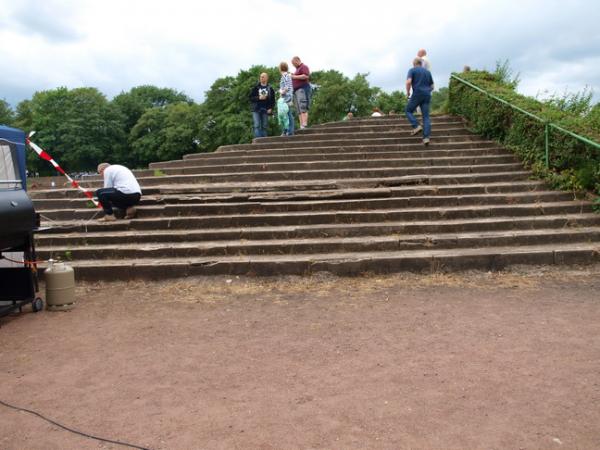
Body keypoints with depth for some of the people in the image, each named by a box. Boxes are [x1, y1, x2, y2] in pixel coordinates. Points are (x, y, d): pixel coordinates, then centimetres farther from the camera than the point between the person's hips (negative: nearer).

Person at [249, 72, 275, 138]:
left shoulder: (270, 89, 9)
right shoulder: (256, 88, 8)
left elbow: (273, 100, 7)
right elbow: (251, 97, 4)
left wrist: (270, 108, -6)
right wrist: (259, 98, -11)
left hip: (265, 110, 1)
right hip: (256, 109, -1)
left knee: (264, 126, 3)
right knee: (257, 126, -10)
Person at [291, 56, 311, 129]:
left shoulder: (304, 67, -1)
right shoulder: (297, 69, 28)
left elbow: (306, 76, -17)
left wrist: (295, 77, -13)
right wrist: (291, 76, 17)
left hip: (302, 89, -10)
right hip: (296, 90, 10)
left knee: (303, 108, -19)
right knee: (299, 110, 2)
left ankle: (304, 125, -26)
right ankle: (301, 126, -2)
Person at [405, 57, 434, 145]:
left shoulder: (412, 70, 3)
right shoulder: (428, 72, 18)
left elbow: (408, 82, -14)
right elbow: (432, 87, 18)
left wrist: (408, 92, 0)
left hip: (417, 94, -4)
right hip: (427, 95, 4)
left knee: (409, 111, 16)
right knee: (426, 117, 2)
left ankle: (416, 126, -5)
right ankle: (426, 137, -9)